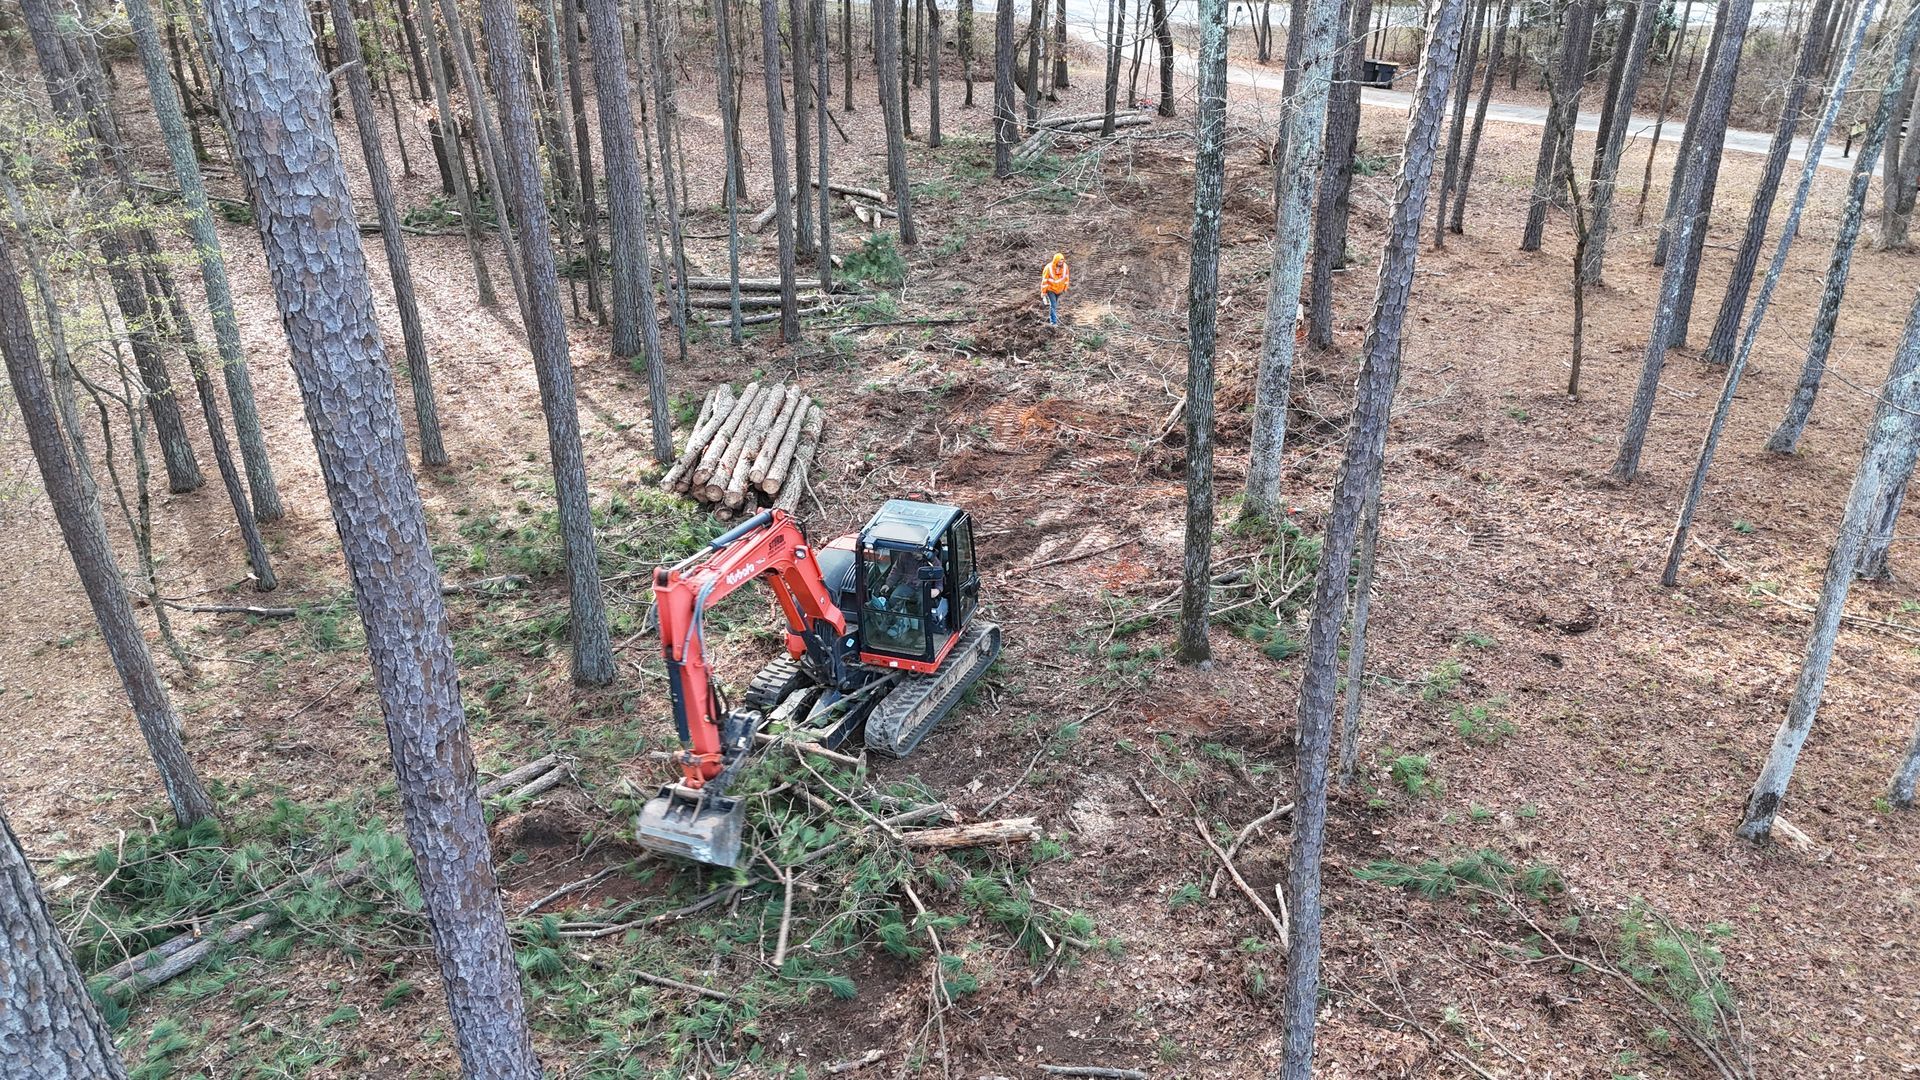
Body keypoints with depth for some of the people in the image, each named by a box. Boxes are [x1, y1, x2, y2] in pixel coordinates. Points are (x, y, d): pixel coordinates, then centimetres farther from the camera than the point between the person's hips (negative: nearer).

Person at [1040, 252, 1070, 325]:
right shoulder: (1049, 267, -26)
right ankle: (1053, 322, -7)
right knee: (1053, 305, -11)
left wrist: (1065, 287, 12)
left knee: (1055, 304, 19)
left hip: (1059, 289, 5)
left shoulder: (1064, 266, -14)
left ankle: (1051, 317, 38)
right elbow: (1044, 280, -17)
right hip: (1050, 289, -5)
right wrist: (1043, 291, -13)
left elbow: (1066, 277, 4)